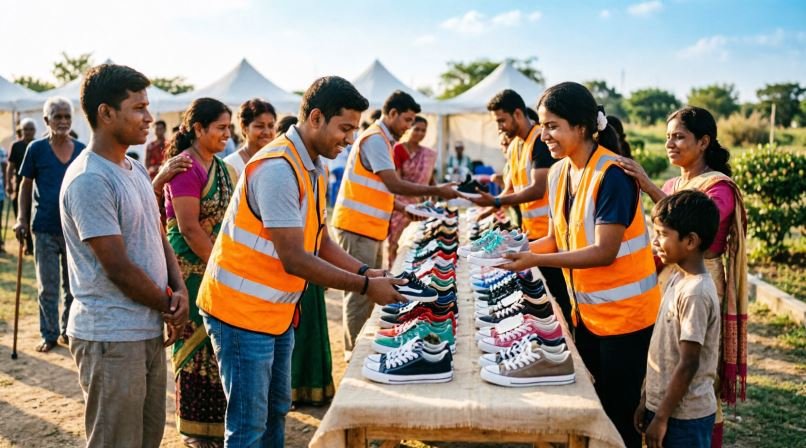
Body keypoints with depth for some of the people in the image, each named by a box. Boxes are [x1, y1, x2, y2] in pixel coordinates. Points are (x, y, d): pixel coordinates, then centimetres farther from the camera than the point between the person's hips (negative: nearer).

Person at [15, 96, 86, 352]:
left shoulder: (82, 151, 1)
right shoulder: (36, 149, -3)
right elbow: (26, 186, 3)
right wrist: (22, 219, -4)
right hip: (45, 228, -2)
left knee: (73, 284, 11)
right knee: (48, 287, 6)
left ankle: (68, 331, 25)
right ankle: (49, 335, 18)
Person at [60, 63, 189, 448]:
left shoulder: (136, 170, 11)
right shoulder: (89, 180, -18)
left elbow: (159, 239, 15)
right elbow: (118, 269, -19)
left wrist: (179, 290, -2)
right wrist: (169, 307, -6)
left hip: (149, 330, 9)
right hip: (111, 338, -9)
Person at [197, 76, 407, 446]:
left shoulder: (314, 168, 6)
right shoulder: (278, 168, -24)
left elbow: (320, 242, 11)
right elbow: (294, 259, -25)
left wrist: (366, 272, -3)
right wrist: (366, 287, -19)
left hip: (278, 312, 9)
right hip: (242, 311, -9)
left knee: (275, 411, 19)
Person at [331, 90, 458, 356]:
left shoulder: (382, 140, 18)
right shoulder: (375, 139, -13)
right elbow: (394, 184, -19)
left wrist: (406, 209, 12)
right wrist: (436, 191, -13)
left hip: (370, 227, 10)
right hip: (358, 226, -10)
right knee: (360, 291, -4)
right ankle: (354, 351, 5)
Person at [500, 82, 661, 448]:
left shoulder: (612, 174, -22)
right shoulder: (559, 173, 3)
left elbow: (605, 251, -25)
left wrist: (536, 261, -30)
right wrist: (521, 250, -9)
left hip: (624, 311, -7)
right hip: (586, 310, 8)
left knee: (618, 414, 4)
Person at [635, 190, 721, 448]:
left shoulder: (696, 293, -22)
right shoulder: (677, 279, 5)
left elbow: (689, 364, -21)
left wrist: (661, 418, -15)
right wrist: (647, 400, 14)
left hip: (685, 416, -8)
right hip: (663, 403, 8)